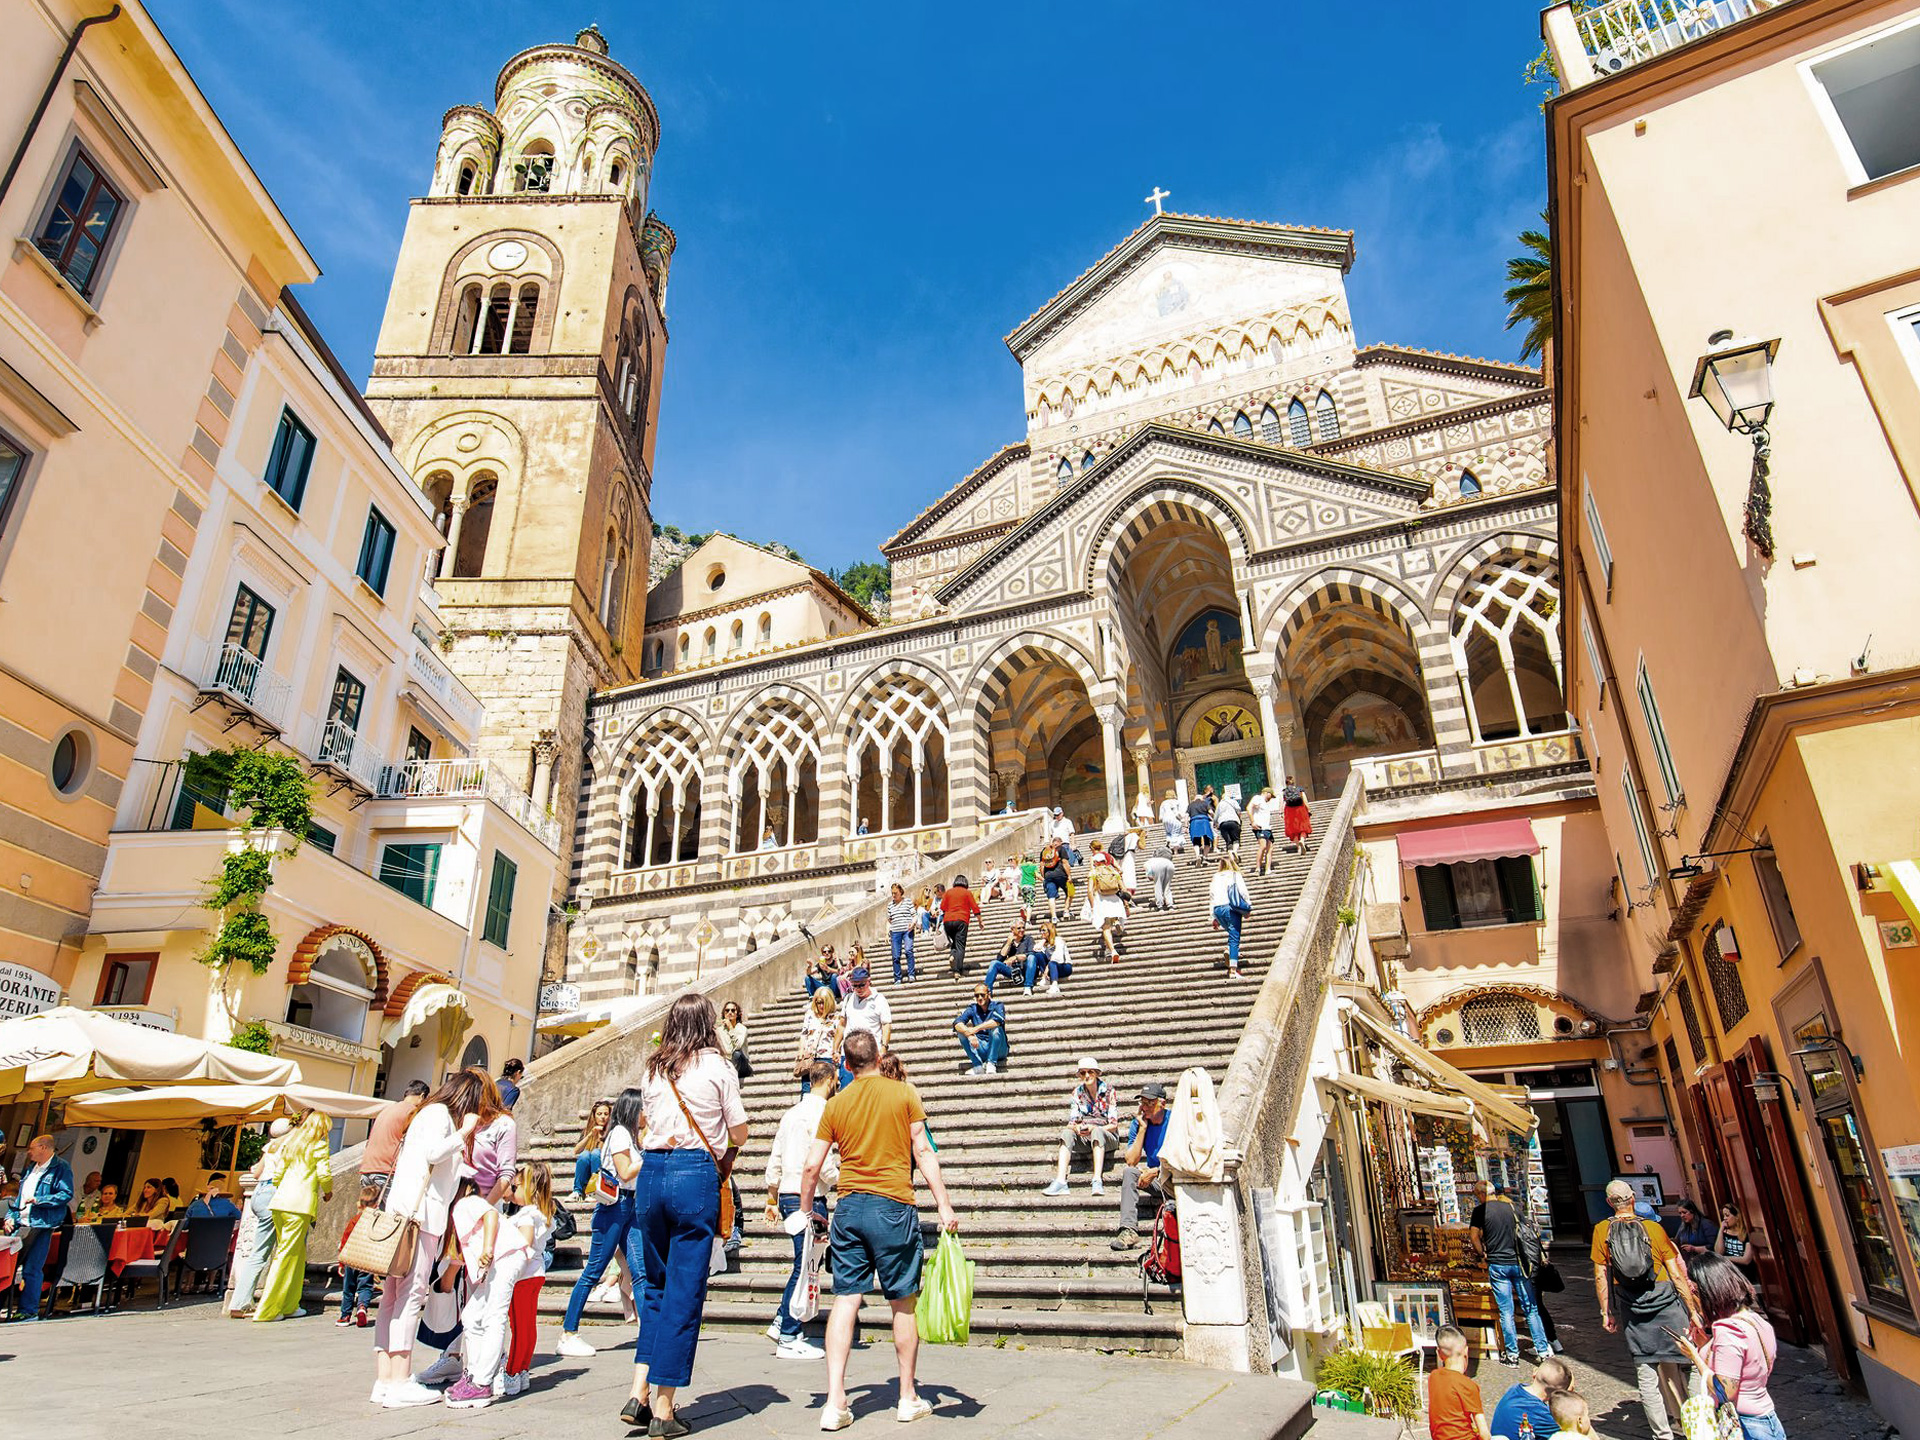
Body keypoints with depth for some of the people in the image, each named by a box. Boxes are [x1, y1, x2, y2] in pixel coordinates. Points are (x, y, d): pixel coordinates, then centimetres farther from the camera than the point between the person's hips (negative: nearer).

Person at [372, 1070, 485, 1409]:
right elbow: (433, 1152, -17)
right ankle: (400, 1384, -10)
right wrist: (465, 1131, -5)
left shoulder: (438, 1113, 26)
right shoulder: (439, 1112, -1)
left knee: (393, 1296, 7)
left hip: (401, 1210, 10)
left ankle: (384, 1381, 8)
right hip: (418, 1209, -10)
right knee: (411, 1293, -10)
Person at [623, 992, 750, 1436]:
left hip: (652, 1171, 5)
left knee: (655, 1284, 19)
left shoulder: (653, 1069, 10)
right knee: (685, 1292, 3)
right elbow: (739, 1134, 3)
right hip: (696, 1173, -5)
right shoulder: (717, 1067, -3)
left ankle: (639, 1394, 15)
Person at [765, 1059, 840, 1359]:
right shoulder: (820, 1112, -13)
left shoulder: (792, 1111, 14)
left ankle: (782, 1323, 22)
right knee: (805, 1267, -1)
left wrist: (772, 1200, 23)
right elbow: (823, 1164, -19)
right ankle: (789, 1339, 4)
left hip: (787, 1196, 9)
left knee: (804, 1263, 19)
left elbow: (774, 1160, 17)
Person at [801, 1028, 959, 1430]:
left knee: (845, 1300, 7)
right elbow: (922, 1152, -4)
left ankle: (835, 1401, 3)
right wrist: (944, 1205, -3)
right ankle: (908, 1398, 19)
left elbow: (812, 1165, 5)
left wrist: (806, 1212, 18)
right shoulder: (904, 1092, -1)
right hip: (893, 1205, -2)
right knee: (904, 1303, 9)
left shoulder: (836, 1103, 6)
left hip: (848, 1206, 2)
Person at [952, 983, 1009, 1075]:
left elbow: (998, 1020, -29)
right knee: (961, 1031, -16)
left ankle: (991, 1064, -26)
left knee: (995, 1028, -30)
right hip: (980, 1050, 3)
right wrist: (969, 1035, -33)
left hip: (998, 1049, -3)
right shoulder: (972, 1009, 3)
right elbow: (957, 1023, -14)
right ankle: (978, 1067, -22)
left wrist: (975, 1029, -33)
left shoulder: (997, 1006, -5)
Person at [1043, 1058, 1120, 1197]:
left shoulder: (1108, 1091, -4)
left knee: (1097, 1131, -36)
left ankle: (1097, 1181, -46)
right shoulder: (1077, 1092, 6)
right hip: (1084, 1139, 3)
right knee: (1066, 1132, -27)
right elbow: (1072, 1122, 2)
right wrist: (1076, 1128, -23)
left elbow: (1114, 1125, -8)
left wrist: (1093, 1128, -24)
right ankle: (1060, 1182, -39)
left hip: (1107, 1137, -3)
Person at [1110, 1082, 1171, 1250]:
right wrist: (1142, 1128, -15)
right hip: (1156, 1181, 5)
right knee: (1128, 1172, -22)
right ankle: (1129, 1230, -28)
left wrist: (1154, 1172, -20)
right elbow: (1131, 1161, -10)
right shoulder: (1138, 1124, 0)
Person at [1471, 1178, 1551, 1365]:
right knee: (1531, 1309, 10)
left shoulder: (1480, 1211, -5)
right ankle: (1542, 1351, 10)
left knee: (1506, 1311, 4)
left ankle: (1512, 1355, 8)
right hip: (1518, 1263, 3)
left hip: (1497, 1266, -3)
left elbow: (1475, 1238, -10)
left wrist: (1483, 1254, 6)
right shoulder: (1512, 1207, 5)